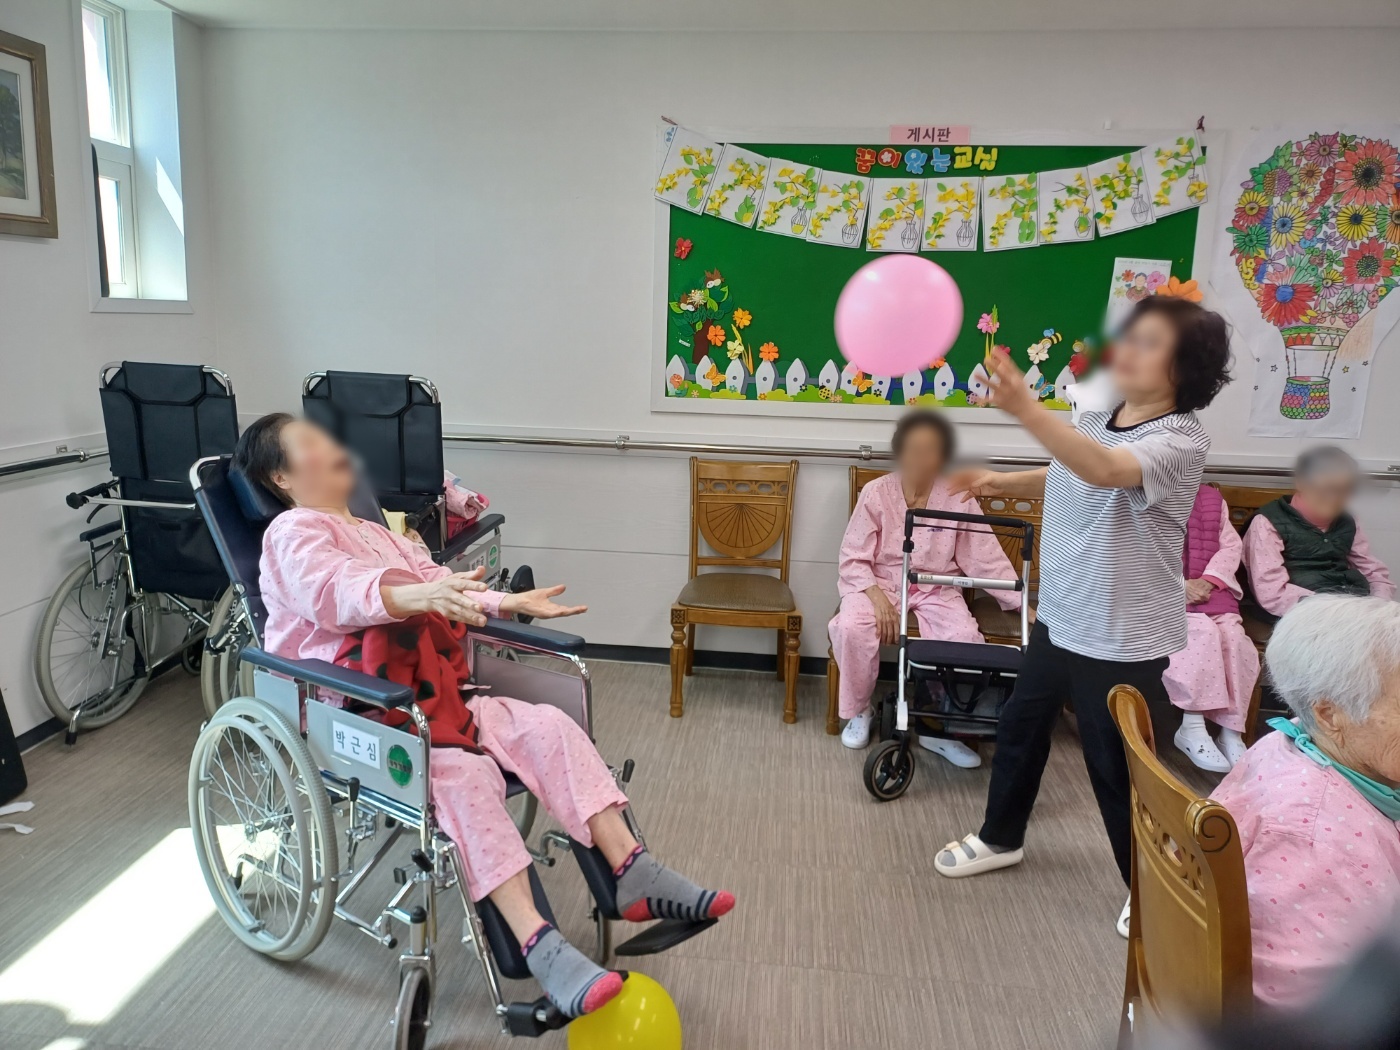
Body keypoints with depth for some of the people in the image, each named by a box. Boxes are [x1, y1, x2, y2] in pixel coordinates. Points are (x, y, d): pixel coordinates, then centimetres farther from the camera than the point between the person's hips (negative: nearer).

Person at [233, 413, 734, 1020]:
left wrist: (513, 603, 12)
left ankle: (633, 876, -16)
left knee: (546, 728, -12)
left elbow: (442, 586, 25)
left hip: (430, 696, 8)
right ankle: (538, 947, -37)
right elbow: (333, 588, -24)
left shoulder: (376, 532, 27)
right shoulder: (294, 531, -2)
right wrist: (412, 594, -43)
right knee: (462, 771, -34)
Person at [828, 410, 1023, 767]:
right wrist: (876, 595, -24)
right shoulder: (876, 492, -7)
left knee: (967, 641, -26)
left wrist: (1023, 603, -13)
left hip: (936, 590, 1)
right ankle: (857, 711, -3)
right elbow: (853, 559, -6)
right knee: (852, 628, -31)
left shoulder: (958, 498, -5)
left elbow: (986, 558, -5)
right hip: (878, 583, -1)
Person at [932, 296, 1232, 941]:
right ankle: (1000, 838, 44)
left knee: (1118, 768, 7)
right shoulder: (1094, 420, 2)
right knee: (1019, 726, 20)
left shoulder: (1182, 441, -21)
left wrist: (1025, 410, -54)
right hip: (1059, 617, 8)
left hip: (1124, 639, -8)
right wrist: (1005, 483, 5)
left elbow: (1105, 470, -42)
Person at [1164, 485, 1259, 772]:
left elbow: (1231, 546, 8)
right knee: (1203, 631, -30)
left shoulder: (1211, 500, 18)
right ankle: (1192, 727, -27)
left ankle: (1232, 733, -20)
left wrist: (1208, 581, -10)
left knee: (1233, 634, -24)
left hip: (1209, 590, 4)